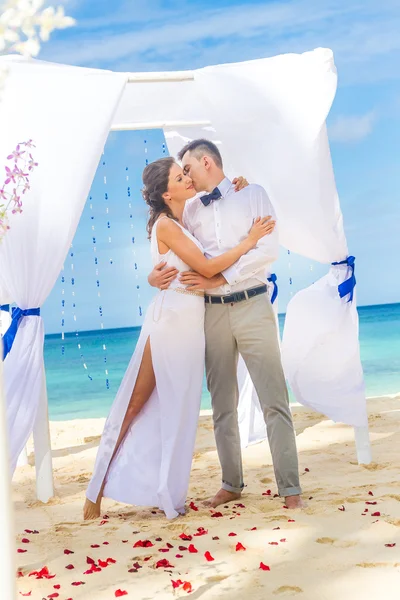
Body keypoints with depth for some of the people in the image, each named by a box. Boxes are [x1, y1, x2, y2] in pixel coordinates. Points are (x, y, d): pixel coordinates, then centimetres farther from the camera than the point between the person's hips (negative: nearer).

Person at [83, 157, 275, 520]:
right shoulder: (165, 225, -12)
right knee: (134, 404, -2)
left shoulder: (184, 222, 12)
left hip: (189, 322, 8)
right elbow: (207, 268, -15)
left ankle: (167, 493, 18)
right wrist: (249, 241, -10)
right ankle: (97, 492, 6)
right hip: (171, 319, -8)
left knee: (176, 409, 10)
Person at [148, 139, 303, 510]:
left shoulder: (252, 195, 1)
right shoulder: (190, 210, 11)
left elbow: (268, 250, -9)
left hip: (252, 306, -4)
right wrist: (155, 276, -11)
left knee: (274, 399, -4)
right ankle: (232, 484, 20)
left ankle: (290, 487, 2)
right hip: (212, 311, 4)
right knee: (222, 405, 9)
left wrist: (219, 278, -16)